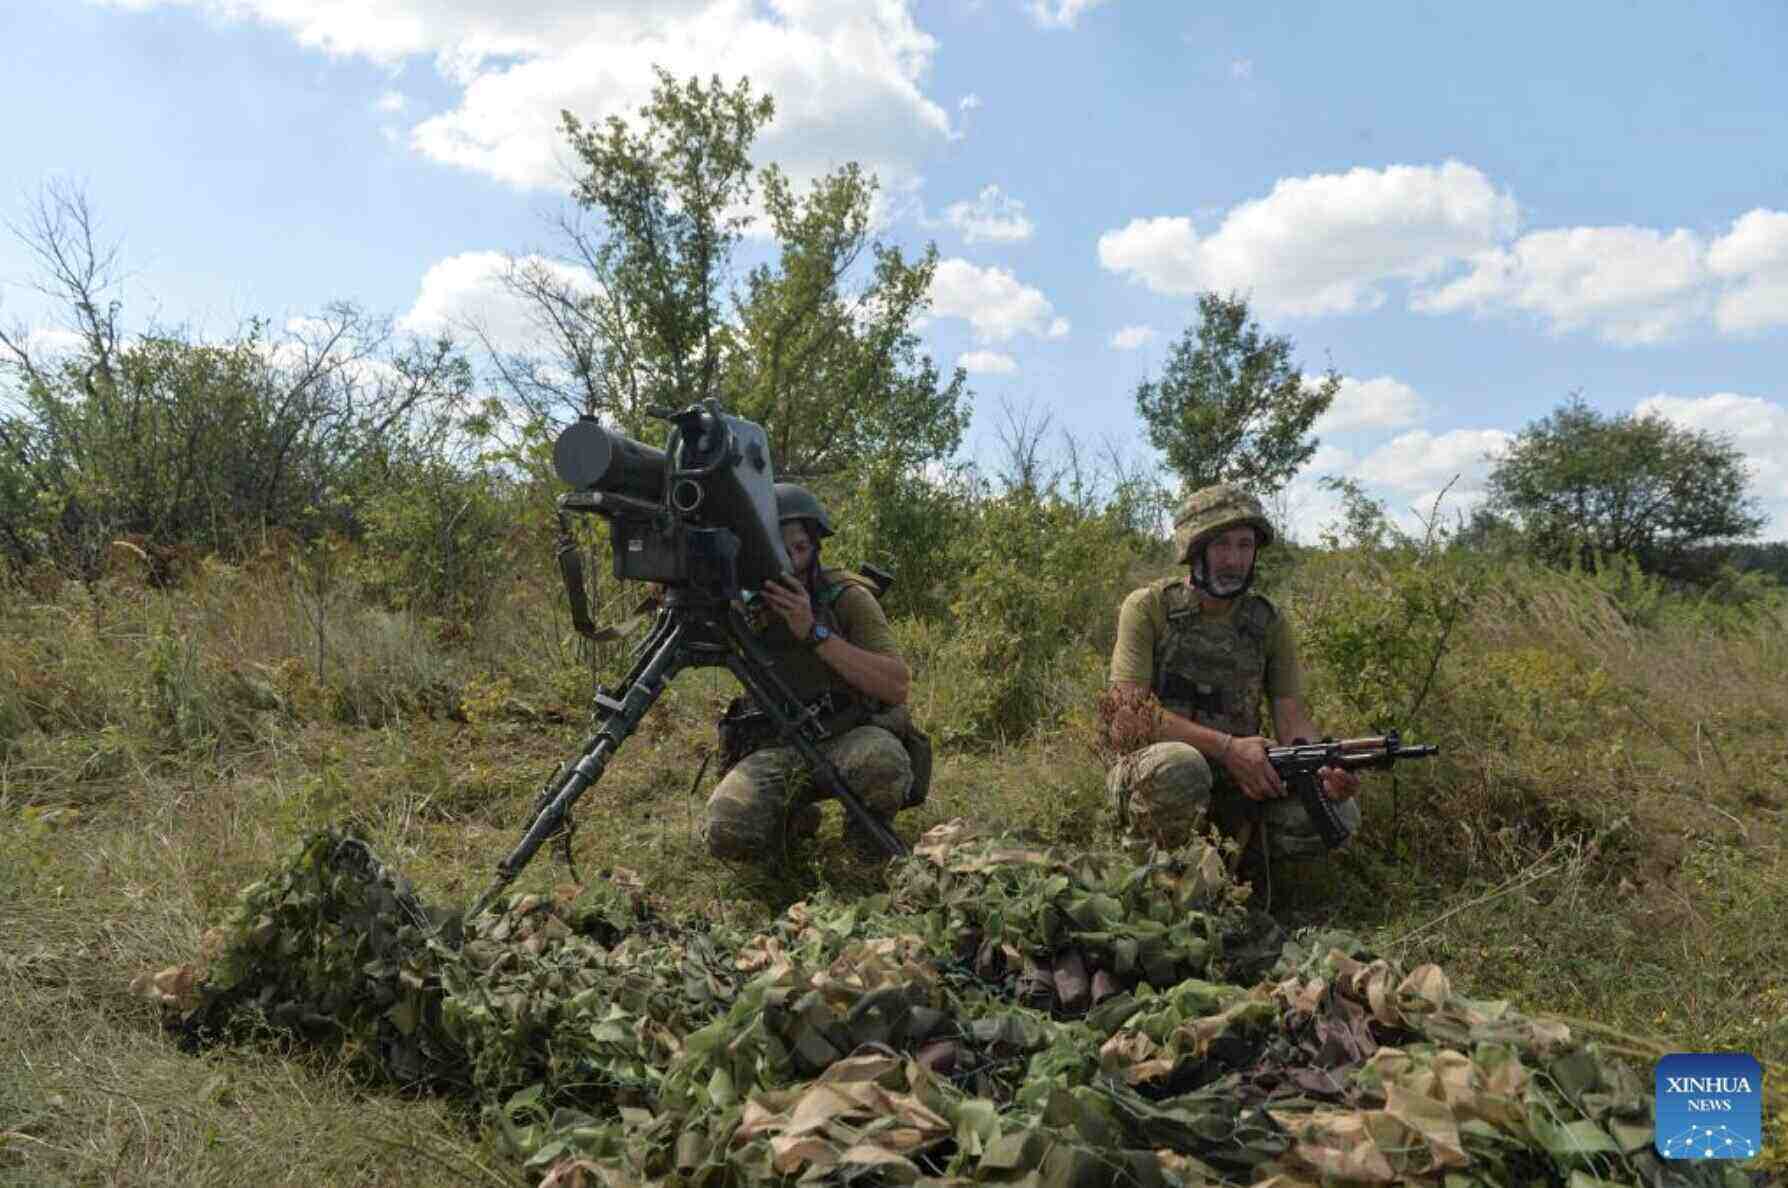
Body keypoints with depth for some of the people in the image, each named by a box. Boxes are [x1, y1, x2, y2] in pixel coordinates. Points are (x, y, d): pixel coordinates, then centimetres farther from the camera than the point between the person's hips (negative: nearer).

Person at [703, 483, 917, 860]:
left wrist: (814, 631, -25)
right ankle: (792, 819, 9)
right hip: (776, 748, 2)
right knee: (729, 834, -26)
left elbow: (897, 686, -16)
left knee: (881, 760, -38)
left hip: (851, 734, -2)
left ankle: (868, 827, -3)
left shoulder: (847, 597, -5)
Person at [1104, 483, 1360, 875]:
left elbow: (1293, 718, 1)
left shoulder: (1268, 623, 5)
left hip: (1236, 782, 4)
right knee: (1179, 765, -39)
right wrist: (1228, 747, -26)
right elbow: (1129, 710, -16)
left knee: (1338, 811, -18)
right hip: (1147, 771, -4)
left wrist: (1325, 766, -23)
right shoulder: (1148, 608, -7)